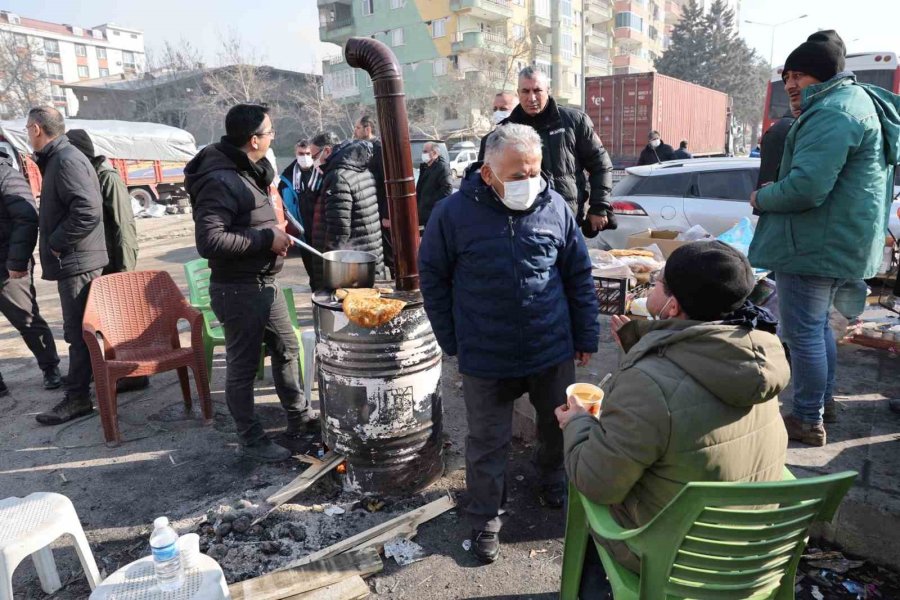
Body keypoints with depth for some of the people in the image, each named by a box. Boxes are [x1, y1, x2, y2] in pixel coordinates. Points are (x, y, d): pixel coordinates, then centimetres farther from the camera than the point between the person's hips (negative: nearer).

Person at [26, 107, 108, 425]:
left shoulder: (67, 161, -16)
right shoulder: (56, 159, 17)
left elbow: (88, 210, -27)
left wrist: (56, 242, -19)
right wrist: (56, 244, 12)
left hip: (76, 261, -10)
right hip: (73, 259, 10)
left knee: (78, 330, -4)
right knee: (81, 329, 17)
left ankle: (77, 398, 4)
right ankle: (81, 384, 29)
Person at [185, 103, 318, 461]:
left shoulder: (247, 171, 10)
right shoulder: (220, 180, -20)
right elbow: (209, 241, -29)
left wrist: (274, 232, 2)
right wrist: (266, 238, -22)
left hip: (265, 283, 10)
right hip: (238, 289, -10)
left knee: (286, 349, 20)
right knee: (243, 366, 5)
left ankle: (299, 418, 38)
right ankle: (251, 441, 22)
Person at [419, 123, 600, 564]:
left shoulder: (555, 206, -5)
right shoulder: (454, 214, -12)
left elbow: (579, 276, 5)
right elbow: (433, 279, -2)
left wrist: (586, 336, 7)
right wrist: (453, 342, -2)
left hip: (553, 350, 3)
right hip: (486, 358, -2)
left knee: (559, 428, 21)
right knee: (488, 443, 10)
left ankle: (553, 485, 50)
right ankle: (486, 521, 32)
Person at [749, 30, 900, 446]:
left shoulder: (832, 112, -18)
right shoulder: (859, 102, 18)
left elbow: (806, 187, -29)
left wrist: (761, 199, -10)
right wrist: (772, 194, 11)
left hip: (815, 244, -11)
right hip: (837, 241, 11)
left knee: (802, 332, -2)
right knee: (817, 325, 22)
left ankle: (807, 422, 8)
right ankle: (821, 402, 35)